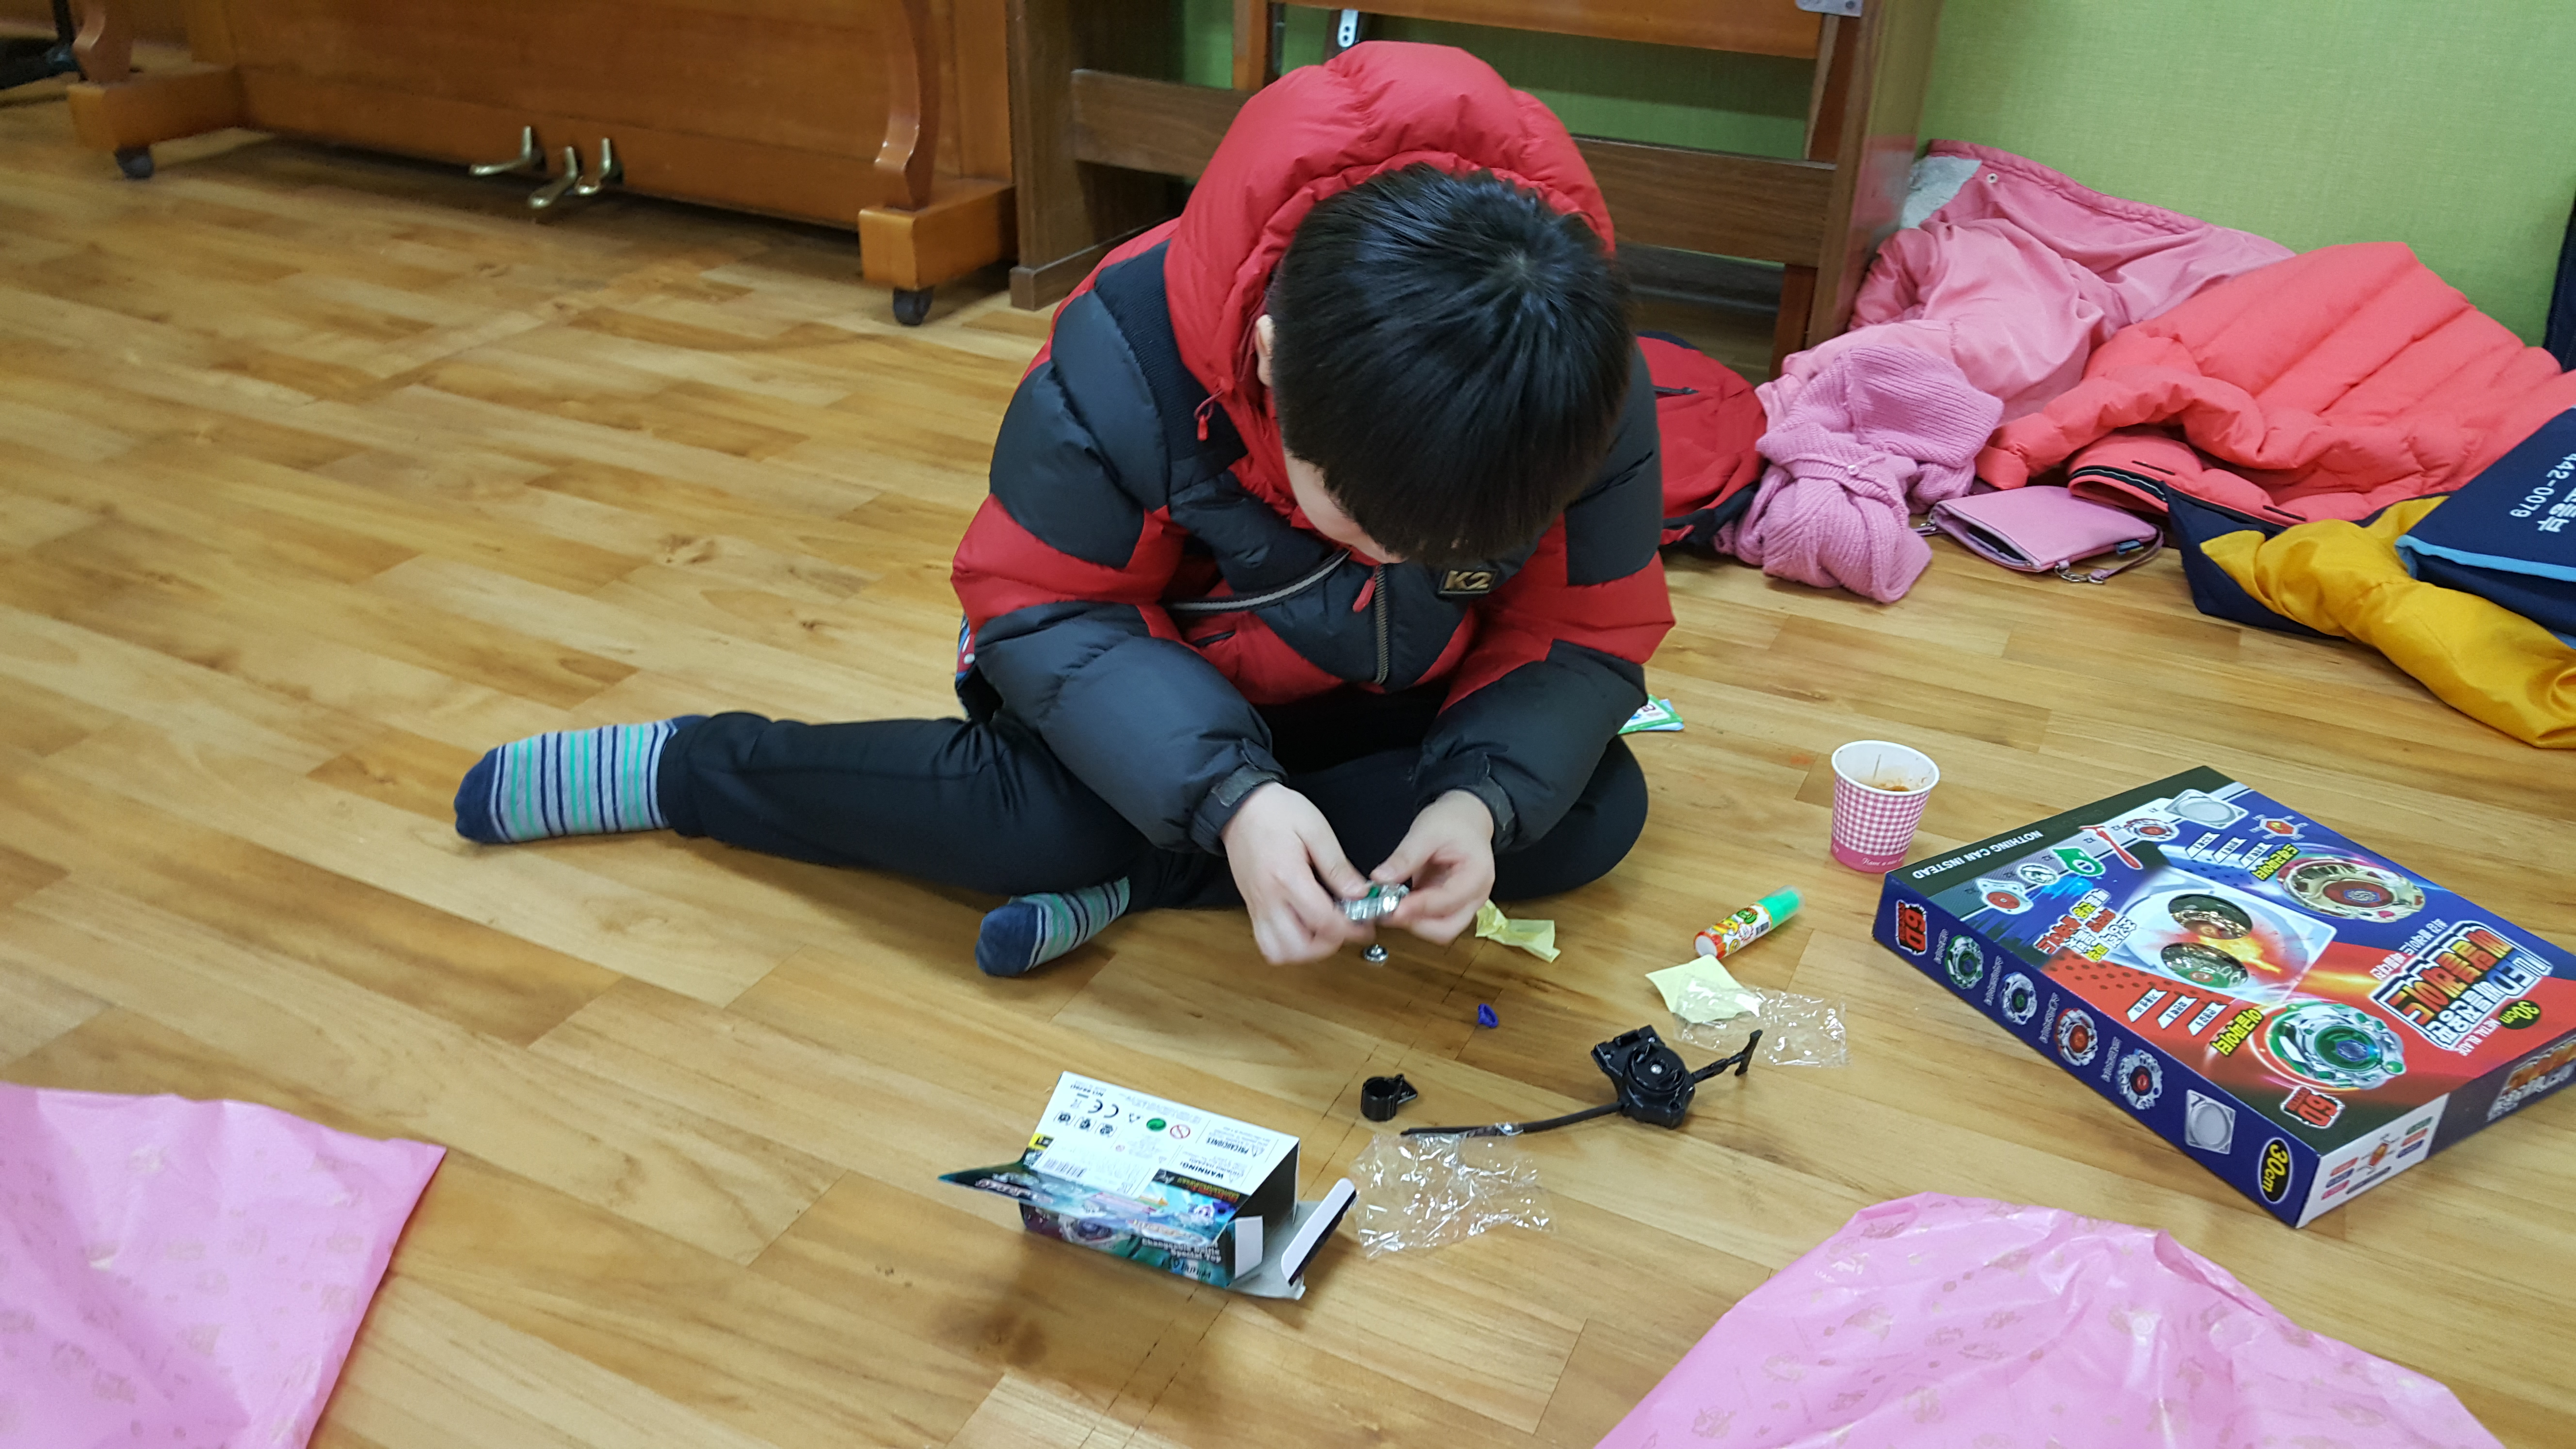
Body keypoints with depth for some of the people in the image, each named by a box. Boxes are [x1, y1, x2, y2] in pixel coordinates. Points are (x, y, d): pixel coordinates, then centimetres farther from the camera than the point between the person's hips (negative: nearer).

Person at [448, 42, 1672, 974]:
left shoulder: (1587, 400, -27)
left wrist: (1483, 797, -36)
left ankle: (1126, 883, -22)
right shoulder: (1126, 358, -34)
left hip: (1405, 701, 4)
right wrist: (1227, 797, -39)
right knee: (1037, 817, -31)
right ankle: (682, 770, -4)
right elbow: (1042, 611, -24)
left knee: (1593, 808, -20)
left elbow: (1585, 641, -15)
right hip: (1168, 686, -3)